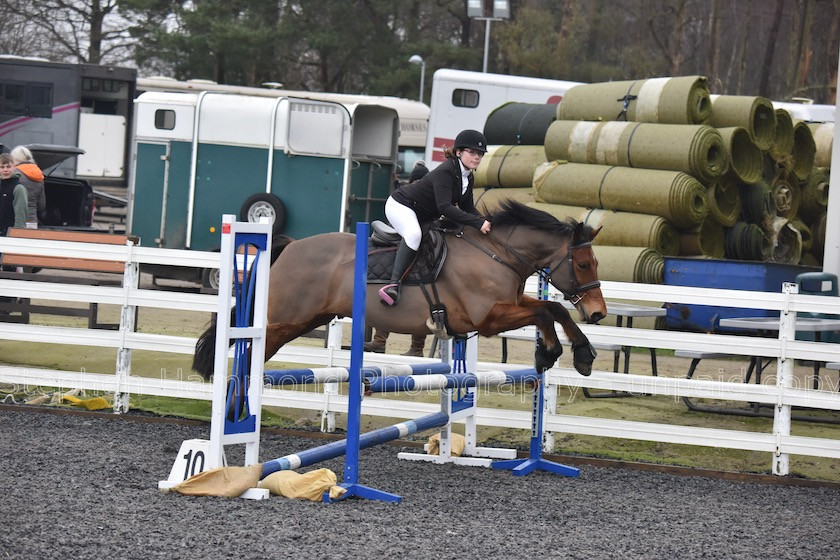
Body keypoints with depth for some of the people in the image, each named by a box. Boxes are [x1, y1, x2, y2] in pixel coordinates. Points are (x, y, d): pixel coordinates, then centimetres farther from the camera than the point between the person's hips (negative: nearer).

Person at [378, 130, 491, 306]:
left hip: (424, 217, 10)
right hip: (400, 206, -10)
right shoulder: (445, 172, -28)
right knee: (414, 234, -37)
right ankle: (394, 283, -44)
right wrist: (478, 223, -40)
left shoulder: (467, 177, 0)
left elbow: (468, 207, 6)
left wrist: (485, 222, -14)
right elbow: (445, 207, -37)